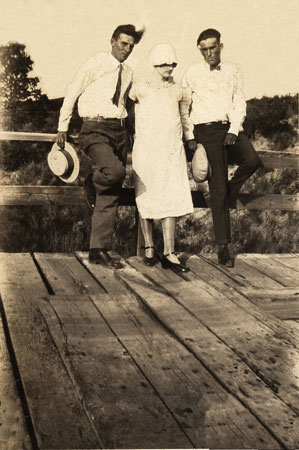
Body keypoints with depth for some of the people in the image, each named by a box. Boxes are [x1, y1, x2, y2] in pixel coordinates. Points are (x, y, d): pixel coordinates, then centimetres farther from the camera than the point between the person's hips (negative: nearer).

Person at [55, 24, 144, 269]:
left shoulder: (128, 73, 15)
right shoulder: (96, 63, -2)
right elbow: (72, 93, 1)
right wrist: (63, 127, 0)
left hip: (119, 130, 6)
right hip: (95, 129, -6)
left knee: (112, 196, 0)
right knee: (115, 170, -33)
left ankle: (99, 250, 6)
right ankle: (92, 185, 3)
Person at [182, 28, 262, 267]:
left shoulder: (234, 71, 12)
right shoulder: (193, 73, 7)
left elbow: (240, 104, 7)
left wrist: (234, 130, -8)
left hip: (231, 129, 2)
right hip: (207, 130, -2)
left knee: (252, 160, -29)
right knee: (218, 189, -6)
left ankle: (231, 190, 3)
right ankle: (223, 246, 0)